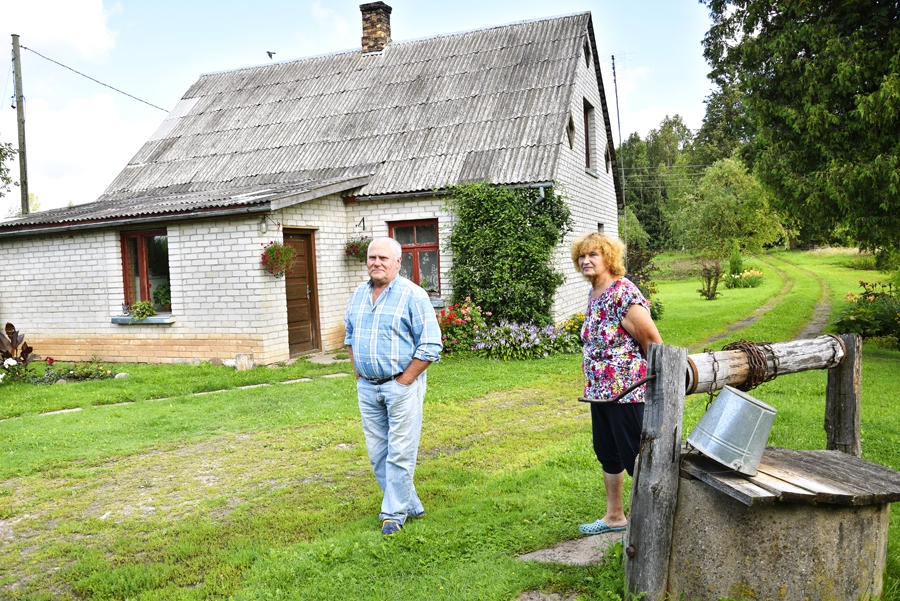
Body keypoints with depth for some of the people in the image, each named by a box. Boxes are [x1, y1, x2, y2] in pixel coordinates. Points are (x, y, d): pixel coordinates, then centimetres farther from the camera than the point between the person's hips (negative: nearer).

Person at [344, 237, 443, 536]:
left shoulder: (412, 295, -11)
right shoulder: (359, 295, 10)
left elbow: (431, 346, -13)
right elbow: (350, 336, 23)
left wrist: (403, 381, -14)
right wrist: (358, 373, 11)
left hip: (401, 385, -6)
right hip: (367, 387, 7)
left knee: (399, 453, 0)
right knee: (377, 452, 12)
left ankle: (394, 513, 13)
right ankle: (409, 505, 26)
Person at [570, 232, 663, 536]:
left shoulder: (623, 292, -19)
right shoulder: (593, 294, 10)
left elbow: (652, 339, -17)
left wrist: (653, 375, -6)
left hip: (627, 389, -10)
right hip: (599, 389, 10)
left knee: (635, 456, 0)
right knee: (606, 452, 18)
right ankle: (614, 517, 34)